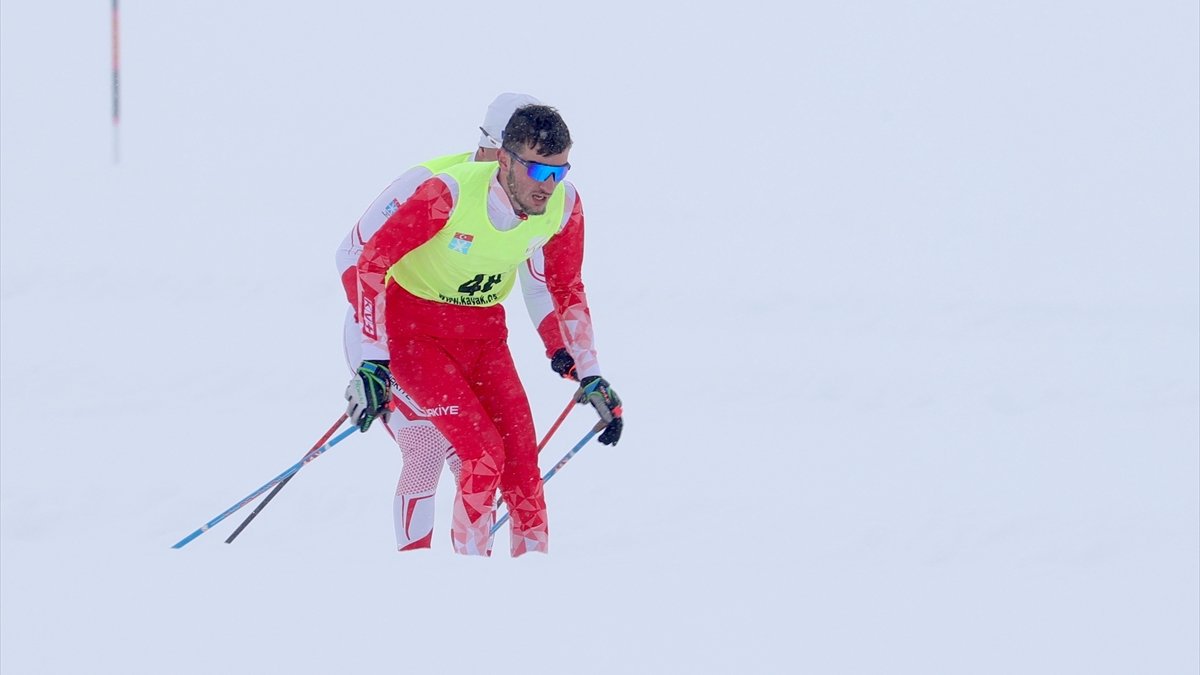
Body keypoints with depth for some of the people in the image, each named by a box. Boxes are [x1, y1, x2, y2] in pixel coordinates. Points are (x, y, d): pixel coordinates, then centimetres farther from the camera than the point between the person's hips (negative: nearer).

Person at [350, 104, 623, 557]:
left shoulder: (564, 205, -12)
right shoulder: (451, 193, -28)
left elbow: (567, 290, 6)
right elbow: (374, 260, -19)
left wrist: (590, 376, 5)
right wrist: (373, 361, -21)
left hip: (483, 333, 5)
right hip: (416, 329, -5)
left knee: (522, 463, -8)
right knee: (484, 453, -19)